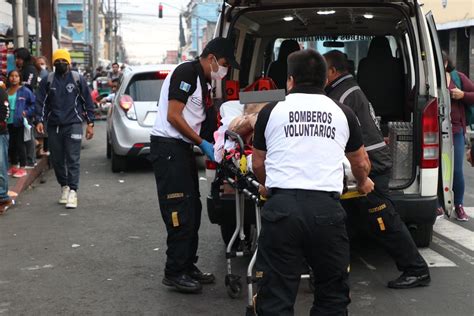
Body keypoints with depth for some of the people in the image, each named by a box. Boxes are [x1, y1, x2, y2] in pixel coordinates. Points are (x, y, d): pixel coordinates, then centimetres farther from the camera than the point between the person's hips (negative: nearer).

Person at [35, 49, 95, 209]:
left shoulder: (77, 79, 4)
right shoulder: (47, 81, 8)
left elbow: (88, 102, 6)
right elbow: (41, 102, 6)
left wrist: (90, 123, 1)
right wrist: (40, 120, -8)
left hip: (73, 125, -3)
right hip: (53, 126, 3)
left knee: (73, 160, -9)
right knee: (57, 159, 9)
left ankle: (72, 192, -9)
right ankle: (64, 186, 26)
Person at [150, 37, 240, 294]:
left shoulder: (203, 82, 18)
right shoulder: (186, 72, -12)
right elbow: (173, 116, -17)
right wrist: (203, 144, -15)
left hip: (183, 148, 10)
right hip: (168, 147, -10)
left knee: (193, 210, 13)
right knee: (180, 213, -8)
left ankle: (187, 267, 22)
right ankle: (174, 273, 0)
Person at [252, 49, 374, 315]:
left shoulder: (271, 112, 12)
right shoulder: (342, 113, 15)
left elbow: (258, 164, 25)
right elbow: (361, 163, 31)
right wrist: (363, 182, 55)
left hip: (282, 206, -1)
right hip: (326, 208, 1)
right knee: (333, 293, 17)